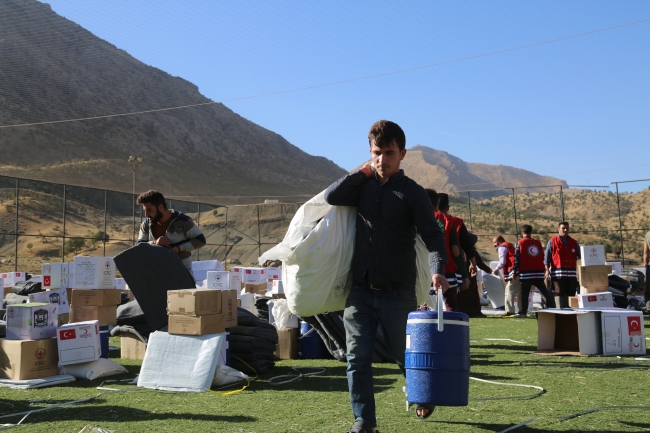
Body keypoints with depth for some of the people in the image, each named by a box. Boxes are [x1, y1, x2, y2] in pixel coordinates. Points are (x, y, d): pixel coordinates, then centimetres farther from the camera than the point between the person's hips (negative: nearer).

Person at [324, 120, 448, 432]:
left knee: (406, 357, 11)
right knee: (357, 358, 1)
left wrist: (437, 271, -29)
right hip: (360, 289, 3)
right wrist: (364, 172, -3)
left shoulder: (412, 192, -4)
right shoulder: (363, 186, 9)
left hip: (398, 292, -3)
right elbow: (332, 196, -6)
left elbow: (433, 236, -12)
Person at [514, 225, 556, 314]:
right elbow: (542, 257, 12)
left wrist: (515, 272, -2)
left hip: (525, 273, -4)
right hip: (539, 272, 4)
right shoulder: (538, 243, 11)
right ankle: (552, 309, 7)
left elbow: (517, 258, -6)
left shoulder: (520, 243, -2)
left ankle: (523, 312, -5)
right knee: (545, 292, 12)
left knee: (524, 294, -2)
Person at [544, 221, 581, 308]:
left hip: (572, 274, 4)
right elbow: (547, 256, 1)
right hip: (557, 274, -4)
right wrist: (547, 270, -8)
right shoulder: (552, 241, 6)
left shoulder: (574, 242, 18)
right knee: (559, 295, -8)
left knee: (571, 295, 7)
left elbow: (580, 256, 21)